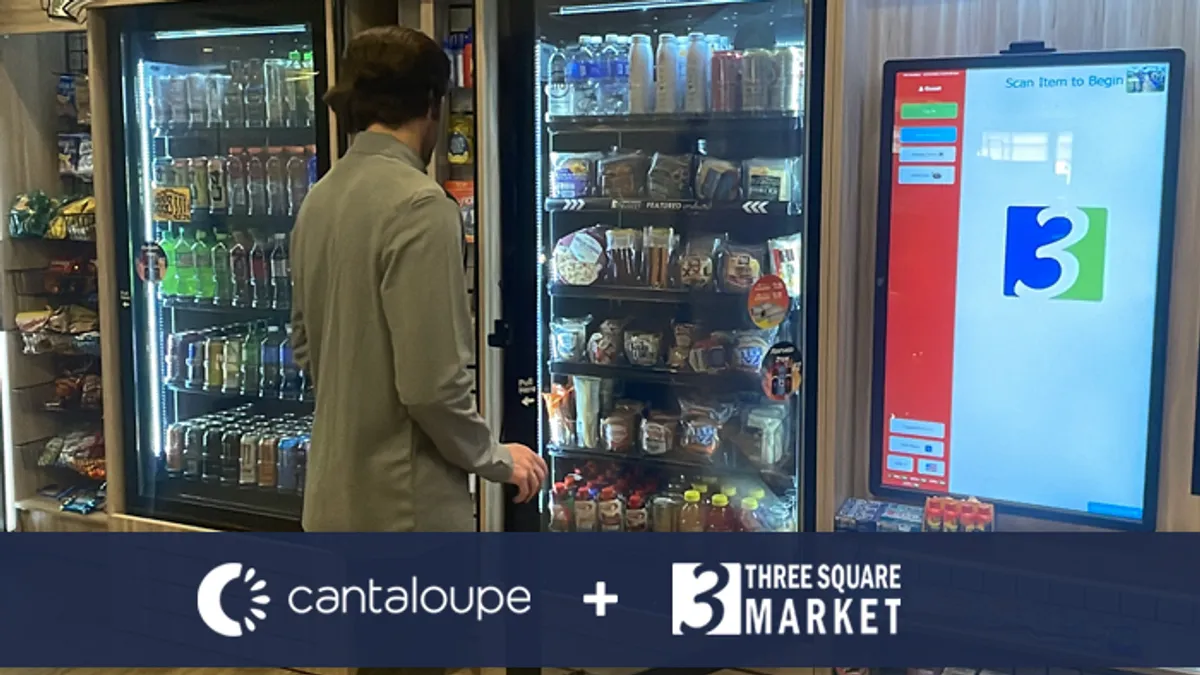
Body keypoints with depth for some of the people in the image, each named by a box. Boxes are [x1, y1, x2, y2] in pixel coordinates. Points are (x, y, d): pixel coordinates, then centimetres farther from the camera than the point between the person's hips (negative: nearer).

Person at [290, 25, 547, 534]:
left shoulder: (320, 199, 6)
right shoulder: (418, 203, -20)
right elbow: (432, 382, -24)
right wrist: (496, 458, -9)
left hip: (335, 496, 9)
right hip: (405, 507, -8)